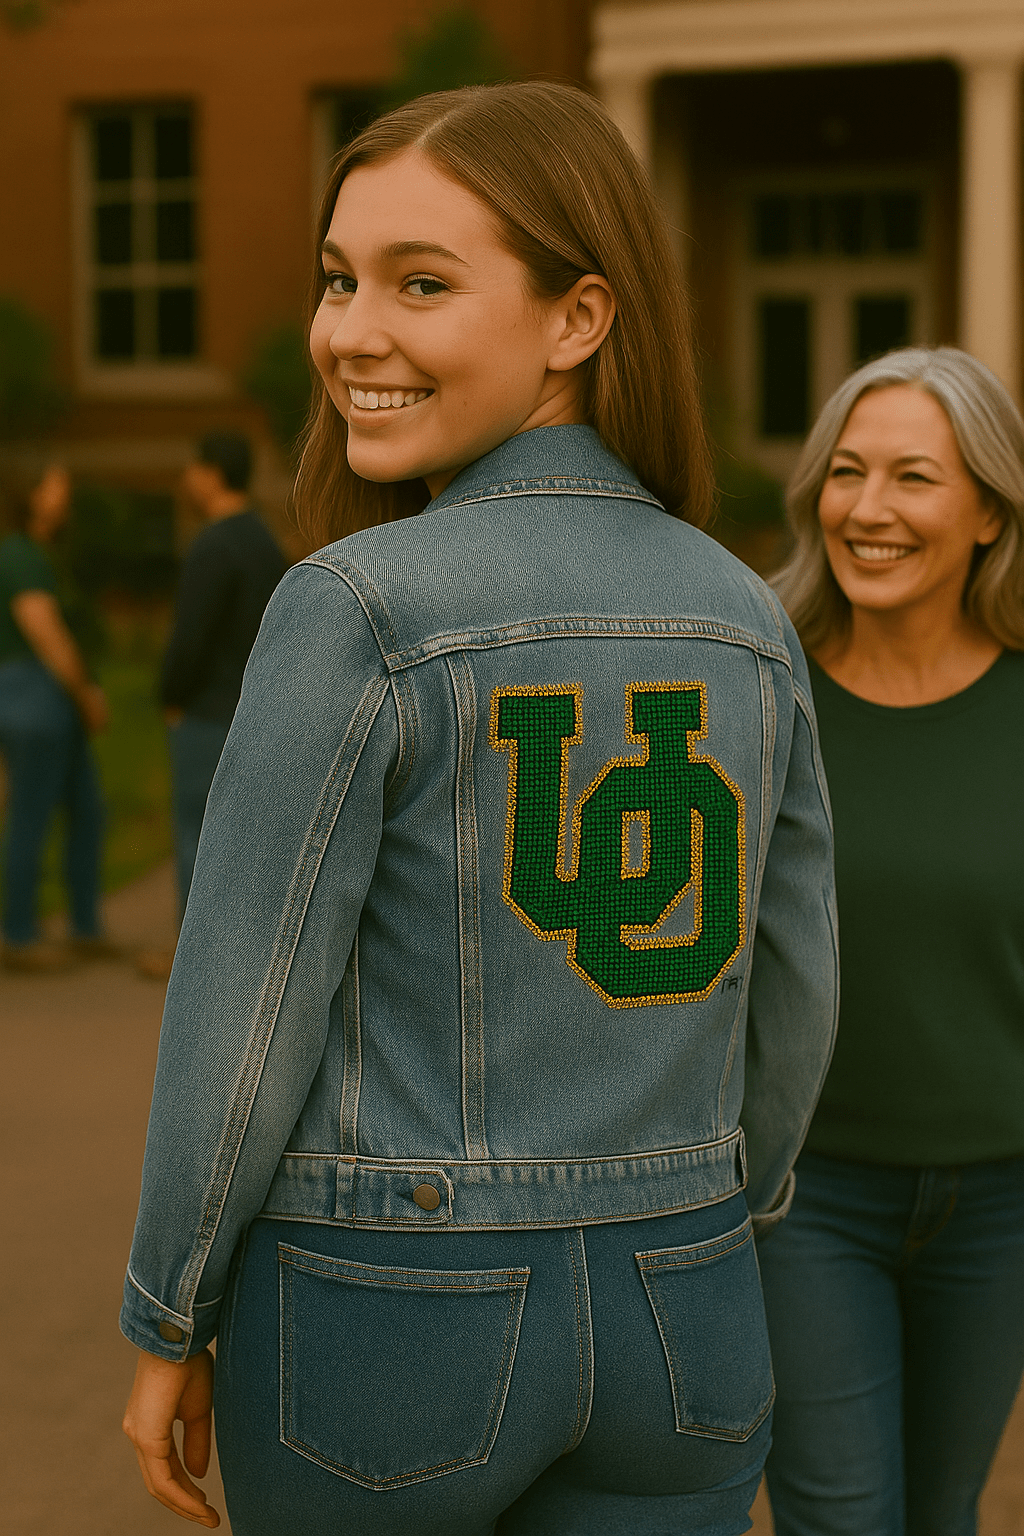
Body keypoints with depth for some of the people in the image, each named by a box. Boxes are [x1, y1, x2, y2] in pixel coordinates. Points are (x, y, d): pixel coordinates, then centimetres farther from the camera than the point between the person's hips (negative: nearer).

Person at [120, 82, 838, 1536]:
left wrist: (169, 1329, -1)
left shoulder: (355, 609, -17)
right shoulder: (747, 620, 0)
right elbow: (790, 1001, 8)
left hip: (380, 1319, -4)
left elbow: (241, 1021, -14)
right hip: (676, 1326, 4)